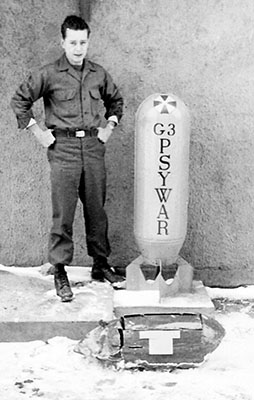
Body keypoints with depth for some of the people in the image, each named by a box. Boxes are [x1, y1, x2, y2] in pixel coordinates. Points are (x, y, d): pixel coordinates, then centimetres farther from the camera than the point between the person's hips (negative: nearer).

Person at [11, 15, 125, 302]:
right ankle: (60, 273, 8)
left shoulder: (99, 74, 9)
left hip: (93, 148, 4)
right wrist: (38, 133, -1)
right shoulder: (48, 75, -2)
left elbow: (115, 100, 26)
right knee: (63, 214, -3)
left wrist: (109, 127, 14)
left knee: (96, 210, 10)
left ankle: (101, 265, 23)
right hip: (63, 149, -3)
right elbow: (19, 101, 3)